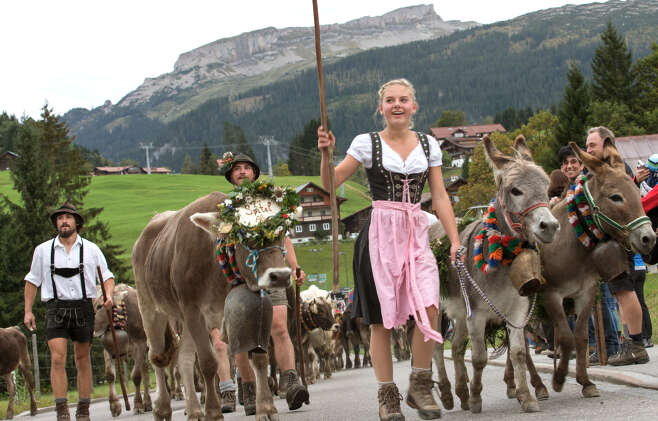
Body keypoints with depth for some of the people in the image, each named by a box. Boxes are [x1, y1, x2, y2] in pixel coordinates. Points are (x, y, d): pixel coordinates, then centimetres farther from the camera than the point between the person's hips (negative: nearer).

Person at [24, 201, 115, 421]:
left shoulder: (91, 249, 7)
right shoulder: (43, 250, 8)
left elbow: (107, 276, 10)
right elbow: (32, 281, 14)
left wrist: (108, 295, -10)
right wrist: (28, 311, 8)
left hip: (83, 308, 1)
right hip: (56, 309, -1)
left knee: (83, 360, 6)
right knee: (57, 359, -13)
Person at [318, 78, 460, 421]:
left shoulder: (428, 145, 10)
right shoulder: (367, 143, 2)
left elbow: (440, 197, 10)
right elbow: (331, 183, -2)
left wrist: (455, 240, 4)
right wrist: (325, 153, -19)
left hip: (416, 234, 2)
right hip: (380, 234, -2)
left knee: (429, 309, -16)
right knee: (381, 318, 1)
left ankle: (419, 386, 2)